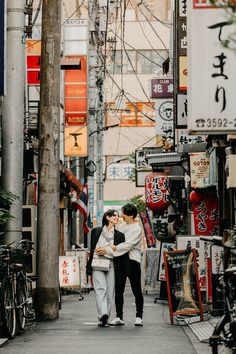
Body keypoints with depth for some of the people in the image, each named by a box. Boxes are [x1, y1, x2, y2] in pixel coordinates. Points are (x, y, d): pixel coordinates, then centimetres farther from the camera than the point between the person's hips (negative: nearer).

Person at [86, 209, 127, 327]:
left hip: (111, 265, 2)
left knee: (110, 292, -1)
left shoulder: (119, 235, 12)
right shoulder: (96, 231, 11)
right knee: (100, 289, -16)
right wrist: (89, 268, 10)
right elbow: (92, 249, 13)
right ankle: (103, 315, -29)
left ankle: (104, 318, 6)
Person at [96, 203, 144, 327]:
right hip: (119, 260, 6)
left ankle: (139, 317, 9)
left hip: (132, 261, -6)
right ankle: (119, 317, 4)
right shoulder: (122, 225, 13)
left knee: (136, 290, 0)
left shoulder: (137, 229, -10)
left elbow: (126, 246, -18)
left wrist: (108, 250, -18)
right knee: (118, 289, 2)